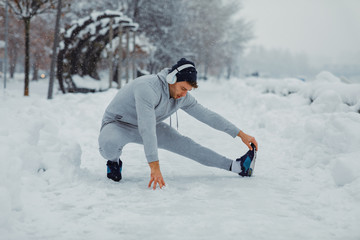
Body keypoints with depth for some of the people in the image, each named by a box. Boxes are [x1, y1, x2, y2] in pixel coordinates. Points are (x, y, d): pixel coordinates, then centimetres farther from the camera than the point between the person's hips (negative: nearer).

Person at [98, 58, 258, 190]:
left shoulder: (183, 97, -10)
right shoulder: (147, 88, -36)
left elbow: (207, 115, 0)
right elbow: (147, 129, -43)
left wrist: (240, 134, 0)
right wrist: (154, 166, -47)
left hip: (146, 126, 6)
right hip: (117, 124, -6)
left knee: (183, 144, -6)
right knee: (109, 146, -40)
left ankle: (235, 166, -3)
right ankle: (114, 161, -3)